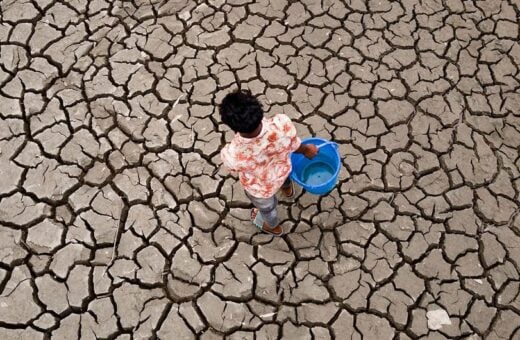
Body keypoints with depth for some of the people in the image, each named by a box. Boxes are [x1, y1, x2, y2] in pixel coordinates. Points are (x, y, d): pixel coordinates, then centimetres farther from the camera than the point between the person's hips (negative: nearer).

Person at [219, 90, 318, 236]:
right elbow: (295, 146, -18)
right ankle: (287, 188, 78)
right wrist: (307, 150, 7)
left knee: (266, 206, 36)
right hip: (283, 170, 2)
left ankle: (272, 226, 71)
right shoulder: (282, 124, -43)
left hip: (260, 188, -2)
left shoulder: (231, 156, -45)